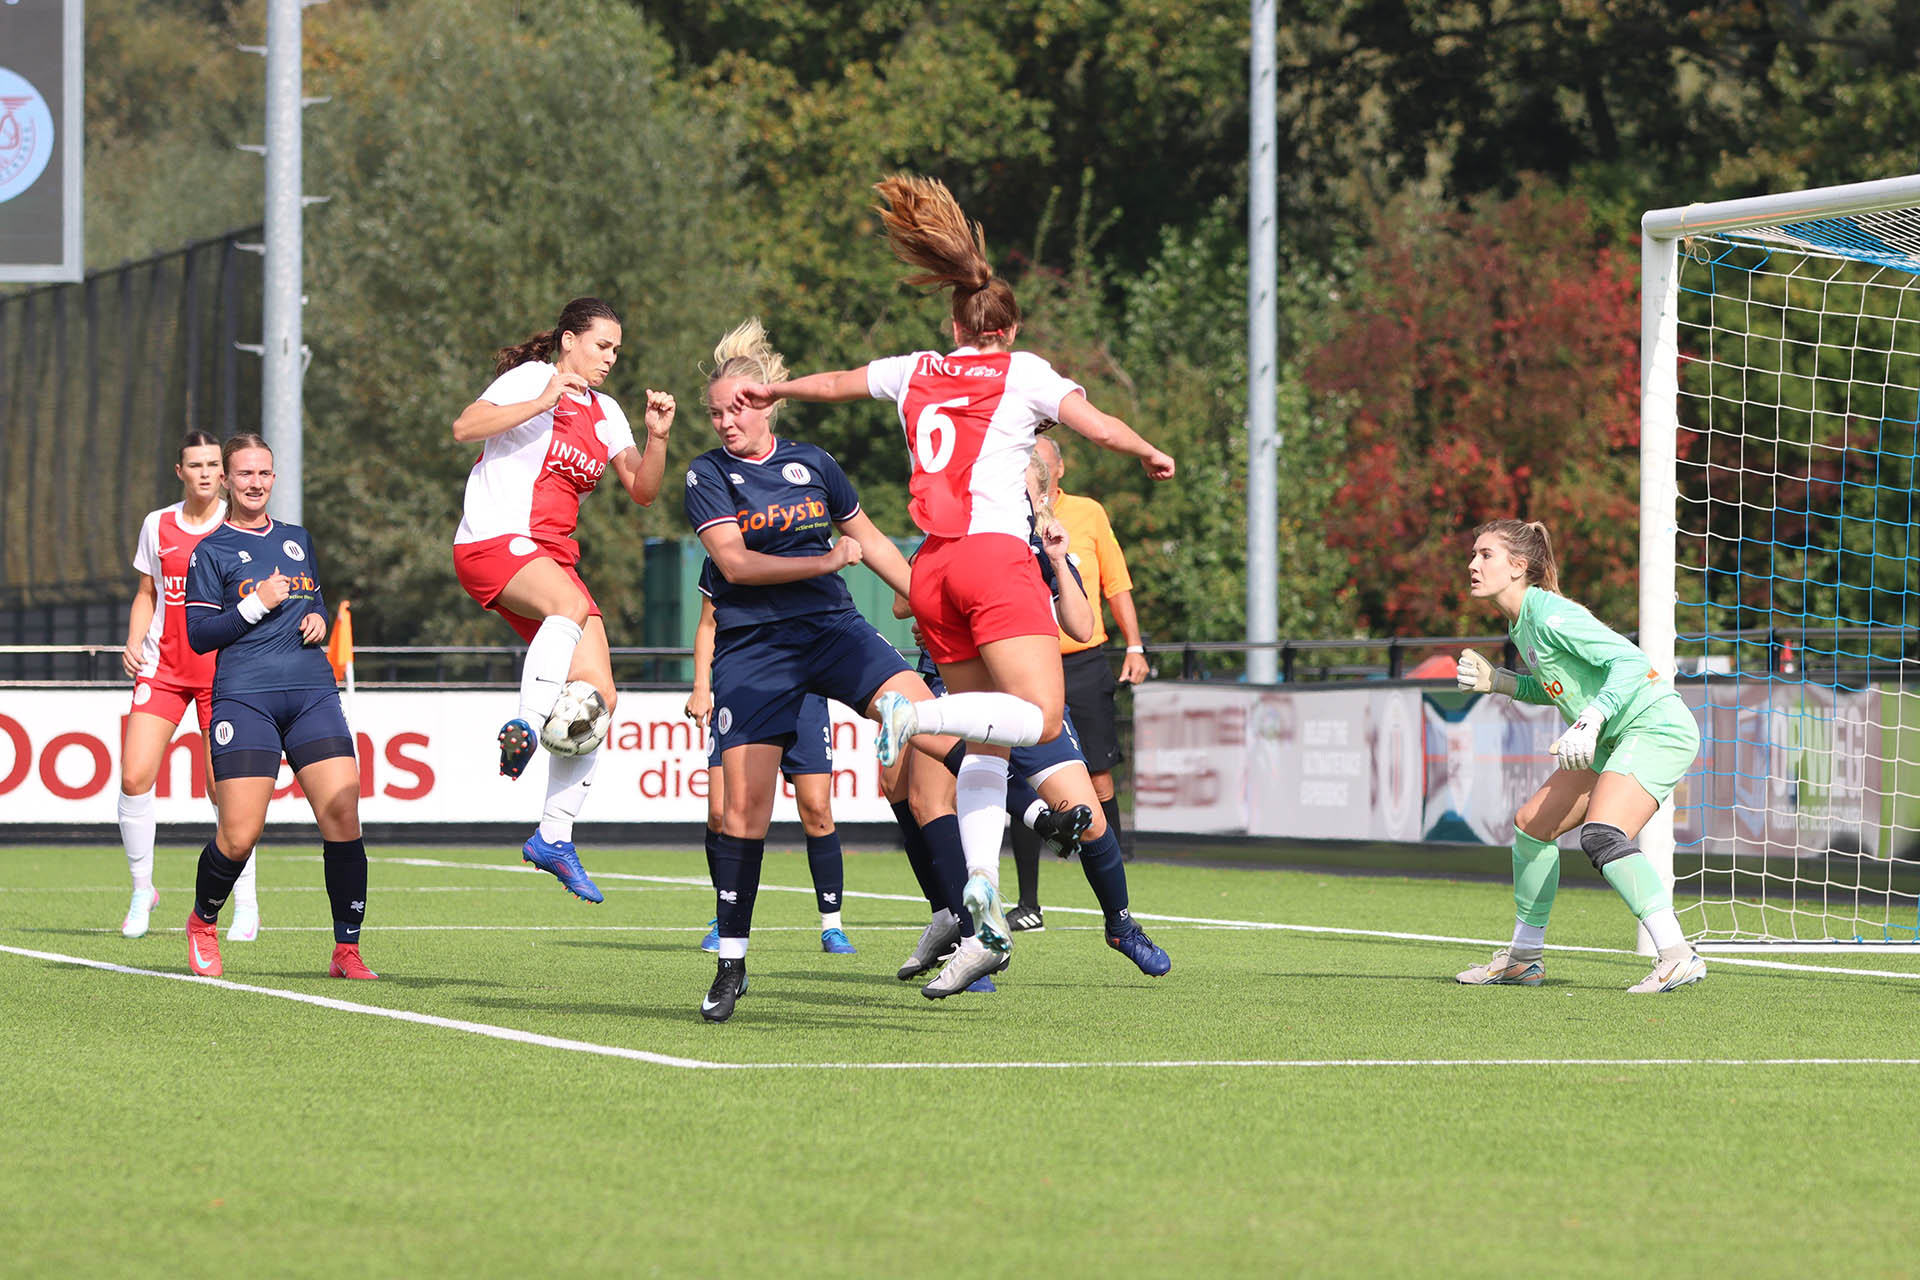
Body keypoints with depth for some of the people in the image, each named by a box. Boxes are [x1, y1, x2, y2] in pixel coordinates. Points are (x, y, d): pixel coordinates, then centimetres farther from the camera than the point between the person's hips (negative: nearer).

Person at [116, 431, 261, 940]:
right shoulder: (157, 525, 7)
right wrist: (134, 641, 1)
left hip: (224, 668, -3)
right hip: (162, 667, 3)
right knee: (134, 778, -9)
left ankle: (246, 908, 4)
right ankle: (142, 890, 9)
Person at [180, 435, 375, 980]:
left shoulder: (297, 540, 20)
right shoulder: (211, 551, 5)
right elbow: (198, 634, -1)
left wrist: (318, 618, 10)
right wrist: (256, 604, -11)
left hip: (313, 694, 4)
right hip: (244, 698, -4)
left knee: (343, 821, -11)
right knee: (239, 835, -9)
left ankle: (346, 951, -4)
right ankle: (203, 924, 20)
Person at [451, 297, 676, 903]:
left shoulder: (605, 413, 18)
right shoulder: (530, 379, -1)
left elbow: (642, 491, 17)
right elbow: (465, 427, -16)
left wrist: (657, 438, 0)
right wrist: (543, 403, -22)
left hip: (551, 556, 7)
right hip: (492, 541, -7)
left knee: (599, 697, -4)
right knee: (572, 604, -39)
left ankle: (553, 837, 3)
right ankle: (526, 726, -43)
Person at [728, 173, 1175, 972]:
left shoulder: (916, 372, 19)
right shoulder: (1022, 372, 7)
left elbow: (835, 382, 35)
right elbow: (1101, 427, 0)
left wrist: (776, 390, 55)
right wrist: (1150, 456, 21)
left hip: (932, 569, 6)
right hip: (994, 553, -6)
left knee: (987, 744, 9)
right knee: (1040, 719, -12)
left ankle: (978, 878, -6)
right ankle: (915, 715, -30)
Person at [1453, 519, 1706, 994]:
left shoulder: (1551, 616, -18)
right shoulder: (1520, 625, 12)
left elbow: (1630, 661, -24)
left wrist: (1591, 720, -34)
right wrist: (1497, 682, 10)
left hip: (1657, 727, -11)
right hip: (1618, 741, 11)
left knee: (1601, 835, -29)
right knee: (1531, 824, 13)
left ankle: (1677, 956, -32)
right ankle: (1524, 957, 26)